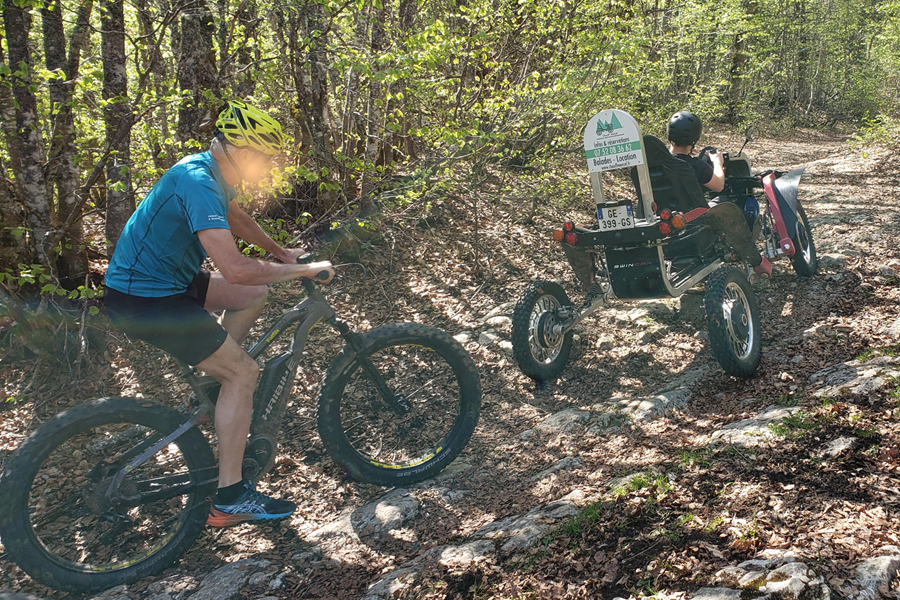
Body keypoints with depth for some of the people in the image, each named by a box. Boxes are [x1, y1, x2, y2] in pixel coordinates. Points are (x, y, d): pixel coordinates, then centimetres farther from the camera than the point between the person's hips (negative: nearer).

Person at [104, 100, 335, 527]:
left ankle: (214, 386, 23)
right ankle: (229, 500, -5)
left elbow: (235, 217, 28)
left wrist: (281, 253, 29)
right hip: (143, 300, -10)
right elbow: (236, 269, -35)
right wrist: (304, 271, -23)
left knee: (254, 295, 16)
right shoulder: (197, 182, -26)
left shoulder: (209, 172, 5)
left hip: (166, 279, 10)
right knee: (243, 373, -11)